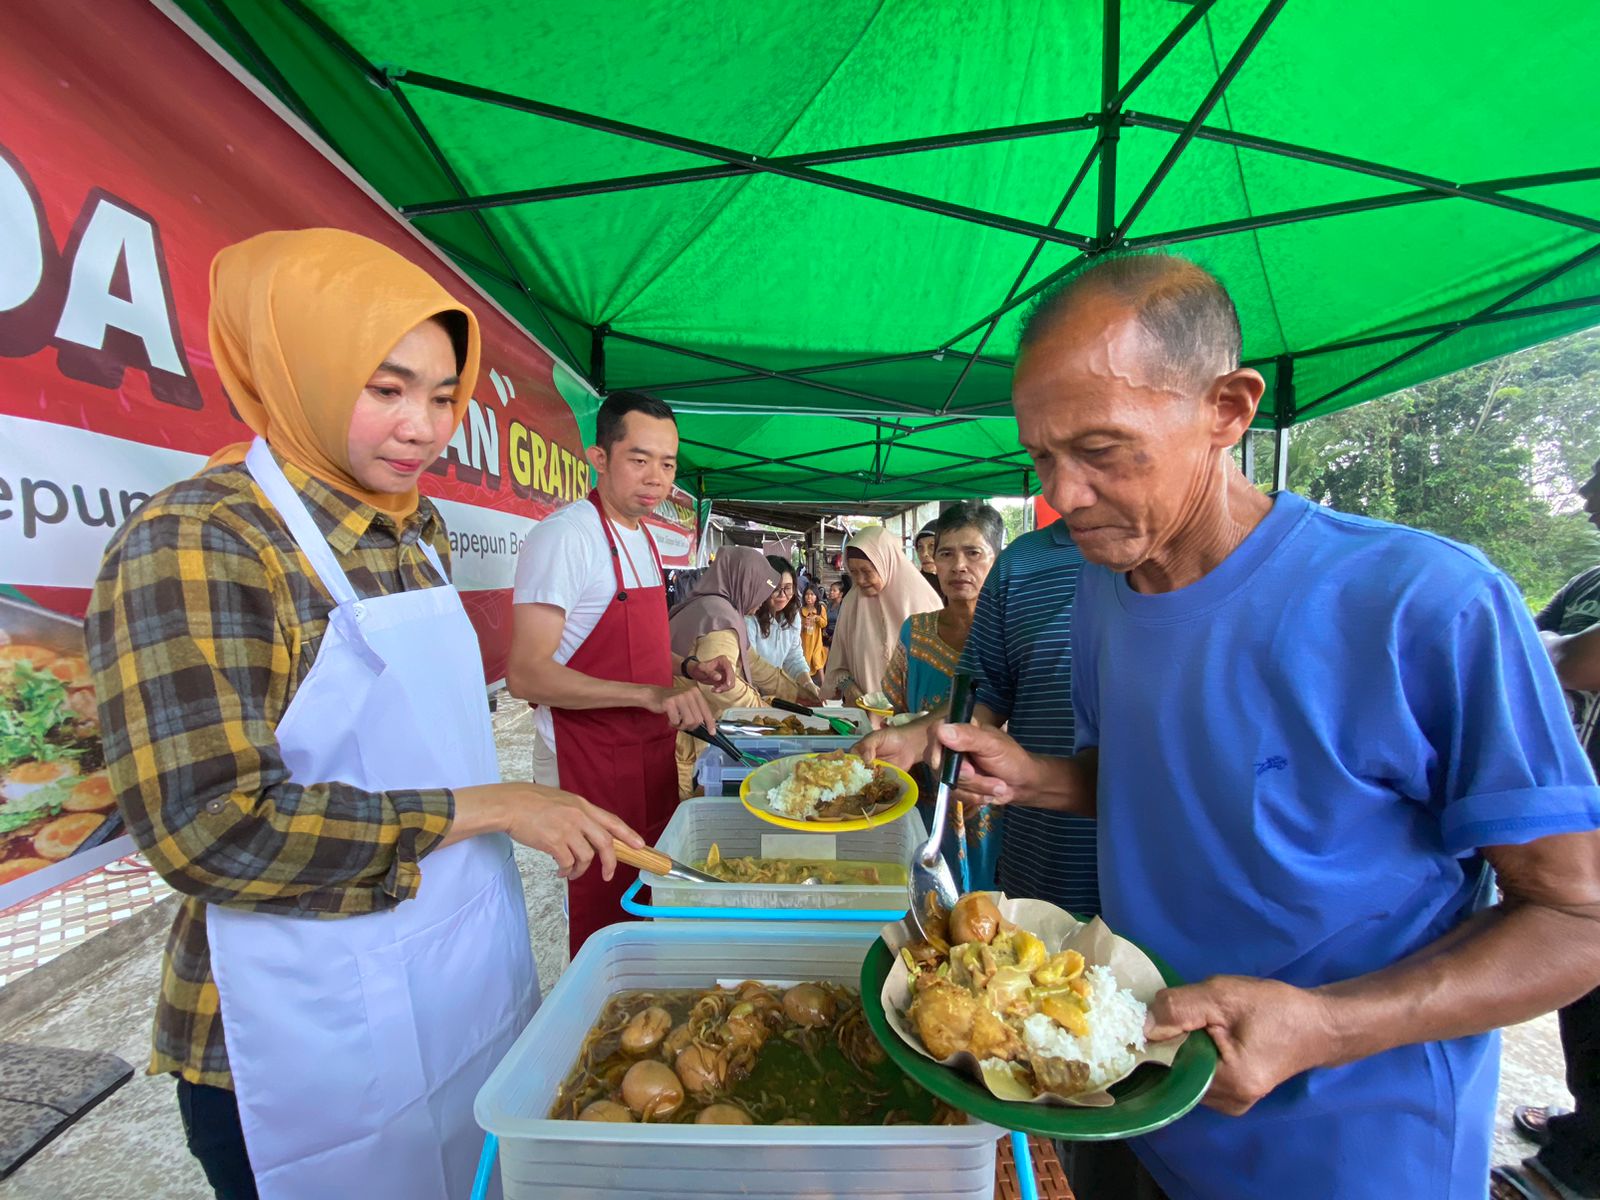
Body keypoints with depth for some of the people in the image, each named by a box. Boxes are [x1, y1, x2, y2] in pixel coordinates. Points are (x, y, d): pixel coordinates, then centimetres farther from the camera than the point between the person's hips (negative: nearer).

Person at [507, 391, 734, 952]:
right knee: (602, 919, 6)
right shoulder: (564, 536, -17)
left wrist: (688, 669, 4)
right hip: (587, 765, -8)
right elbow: (526, 674, -25)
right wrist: (650, 694, -33)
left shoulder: (642, 538, 11)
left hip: (651, 755, 9)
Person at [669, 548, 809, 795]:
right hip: (691, 744, -10)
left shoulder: (710, 606, 14)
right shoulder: (720, 617, -19)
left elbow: (753, 664, 15)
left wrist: (801, 694, 15)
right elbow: (718, 686, -29)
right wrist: (764, 707, -12)